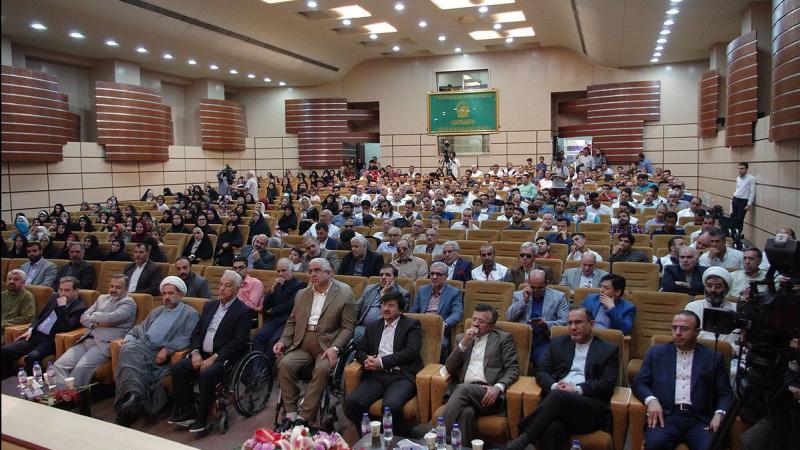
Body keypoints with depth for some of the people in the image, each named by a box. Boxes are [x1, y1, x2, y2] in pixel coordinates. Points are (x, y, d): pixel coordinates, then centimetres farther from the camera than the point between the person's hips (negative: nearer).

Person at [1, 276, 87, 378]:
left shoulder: (80, 308, -9)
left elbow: (66, 328, -21)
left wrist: (62, 307, -21)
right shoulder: (55, 296, 13)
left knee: (32, 357, -33)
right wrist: (30, 330, 6)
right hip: (35, 335, 8)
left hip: (52, 340, -7)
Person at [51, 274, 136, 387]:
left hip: (104, 344, -7)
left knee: (81, 367, -29)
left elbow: (109, 318, -14)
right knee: (59, 365, -11)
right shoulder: (102, 298, 24)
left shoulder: (128, 303, 1)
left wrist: (94, 316, 4)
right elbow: (83, 317, 17)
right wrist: (95, 323, -4)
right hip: (86, 341, 8)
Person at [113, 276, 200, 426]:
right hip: (140, 345, 4)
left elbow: (187, 338, -5)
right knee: (129, 352, -29)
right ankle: (134, 396, -43)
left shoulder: (190, 314, 7)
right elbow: (140, 327, 32)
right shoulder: (157, 311, 30)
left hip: (159, 353, -4)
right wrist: (129, 337, 10)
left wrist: (167, 349, -16)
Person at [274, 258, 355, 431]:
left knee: (322, 369, -32)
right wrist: (283, 340, 2)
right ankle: (290, 415, -14)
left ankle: (303, 418, -22)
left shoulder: (344, 293, 0)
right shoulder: (302, 294, 17)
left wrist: (335, 348, -17)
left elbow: (348, 327, -4)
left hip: (327, 344, -4)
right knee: (285, 364, -23)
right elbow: (292, 321, 20)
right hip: (302, 344, 4)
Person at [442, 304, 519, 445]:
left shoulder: (503, 339, 13)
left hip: (489, 393, -2)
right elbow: (449, 368, 12)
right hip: (462, 391, 2)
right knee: (467, 411, -35)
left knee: (464, 388, -33)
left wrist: (497, 387, -16)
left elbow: (513, 369, 3)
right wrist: (463, 343, -1)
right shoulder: (461, 338, 21)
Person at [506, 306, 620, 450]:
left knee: (558, 396, -36)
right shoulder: (558, 343, 22)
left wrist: (577, 389, -11)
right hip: (557, 399, 2)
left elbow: (607, 384, 2)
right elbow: (541, 372, 15)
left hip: (591, 407, -2)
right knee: (553, 428, -36)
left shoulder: (609, 350, 13)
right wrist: (554, 386, -7)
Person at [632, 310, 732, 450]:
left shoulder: (713, 357, 15)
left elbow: (725, 393, 12)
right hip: (666, 415, 0)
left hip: (699, 419, 1)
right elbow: (639, 382, 9)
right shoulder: (657, 352, 15)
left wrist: (719, 414, -8)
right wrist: (651, 400, -12)